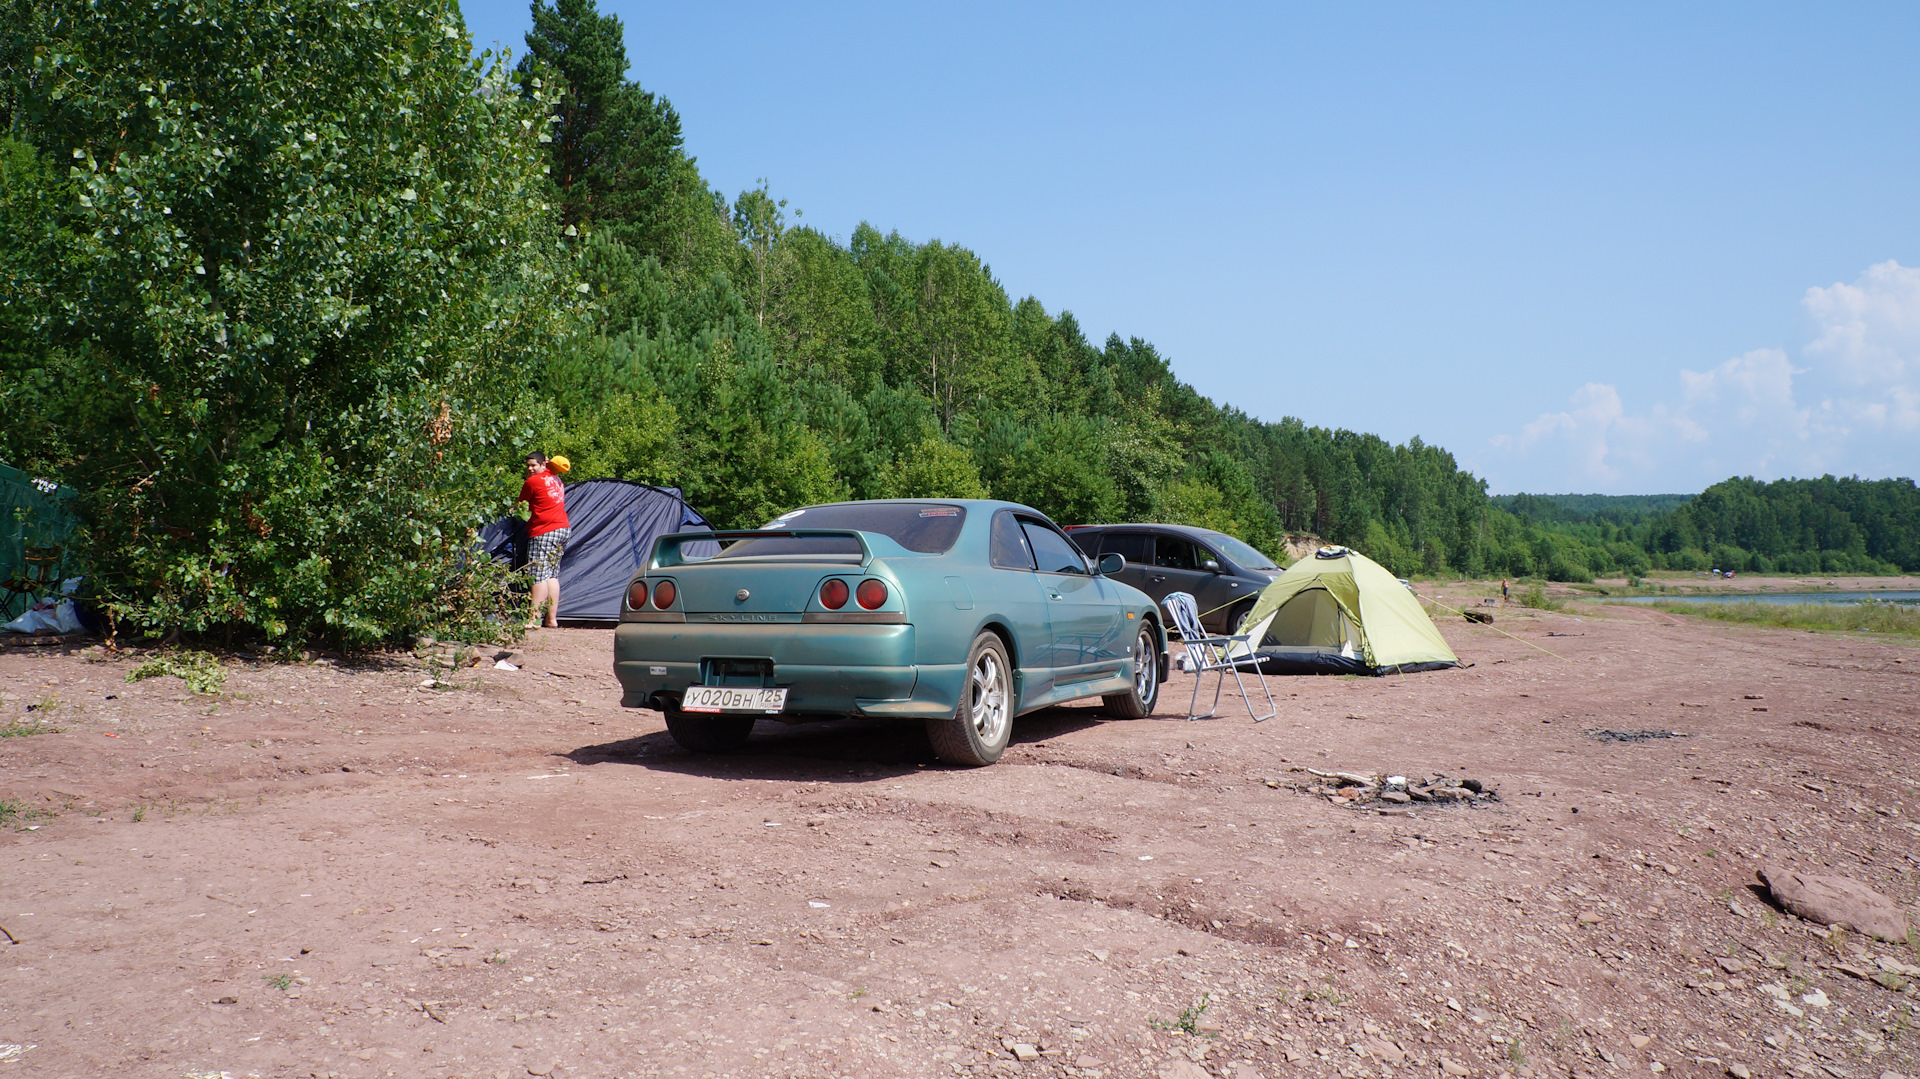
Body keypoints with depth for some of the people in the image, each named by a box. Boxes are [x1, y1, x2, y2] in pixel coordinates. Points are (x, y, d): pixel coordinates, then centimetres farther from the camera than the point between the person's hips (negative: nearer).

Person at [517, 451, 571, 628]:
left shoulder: (532, 482, -8)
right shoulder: (555, 478, 14)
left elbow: (520, 506, 2)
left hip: (543, 532, -9)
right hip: (563, 529, 9)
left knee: (539, 575, -8)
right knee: (552, 575, 9)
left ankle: (534, 618, -10)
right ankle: (551, 619, 7)